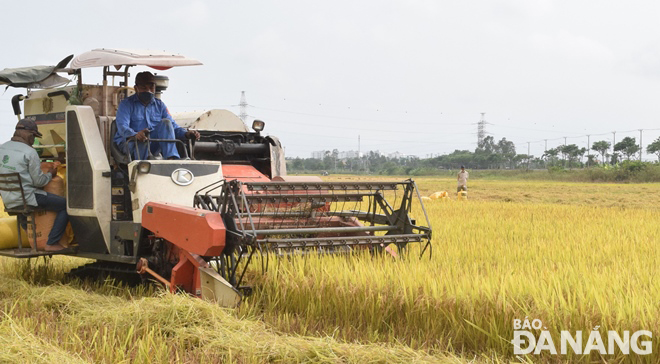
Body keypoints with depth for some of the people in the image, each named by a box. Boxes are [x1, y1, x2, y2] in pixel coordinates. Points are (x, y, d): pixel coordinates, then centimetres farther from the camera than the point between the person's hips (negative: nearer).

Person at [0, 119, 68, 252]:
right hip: (27, 198, -8)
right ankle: (52, 243, 0)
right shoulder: (29, 152, -14)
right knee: (66, 205, 0)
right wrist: (50, 174, 7)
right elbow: (38, 181, -13)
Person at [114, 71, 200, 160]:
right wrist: (135, 135, -39)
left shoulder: (159, 105, 17)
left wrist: (186, 134, -14)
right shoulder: (126, 104, 2)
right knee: (143, 137, -37)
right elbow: (122, 127, -15)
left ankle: (172, 159, -36)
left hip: (152, 144, 4)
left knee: (165, 122, -19)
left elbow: (172, 126, 10)